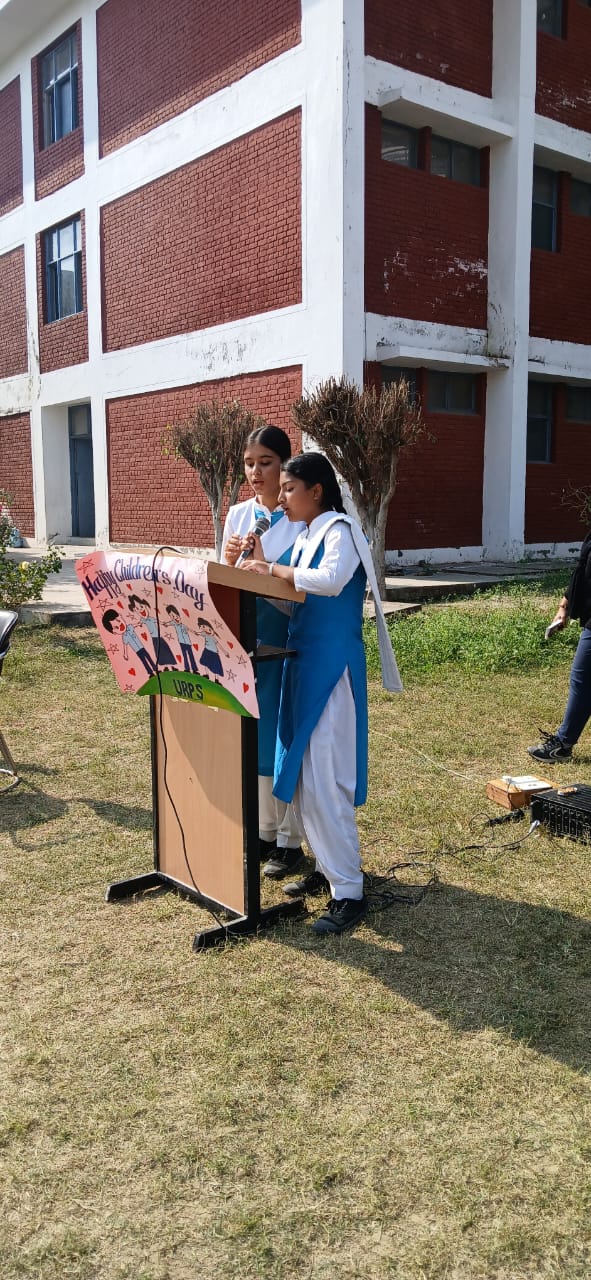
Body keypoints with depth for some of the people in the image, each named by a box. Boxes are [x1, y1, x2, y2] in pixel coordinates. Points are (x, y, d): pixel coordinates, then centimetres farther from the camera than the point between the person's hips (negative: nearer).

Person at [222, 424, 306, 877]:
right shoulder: (238, 514, 8)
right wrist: (230, 561, -13)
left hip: (288, 638, -5)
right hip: (246, 636, 5)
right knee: (253, 733, 11)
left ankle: (290, 840, 12)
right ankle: (264, 829, 26)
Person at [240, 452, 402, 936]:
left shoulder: (340, 530, -10)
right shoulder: (305, 537, 15)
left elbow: (330, 580, -30)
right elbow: (296, 599, 12)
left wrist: (274, 569, -20)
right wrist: (262, 571, 0)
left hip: (332, 667, -9)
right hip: (304, 662, 9)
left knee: (322, 779, -10)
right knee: (302, 773, 14)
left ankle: (349, 892, -2)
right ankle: (328, 866, 28)